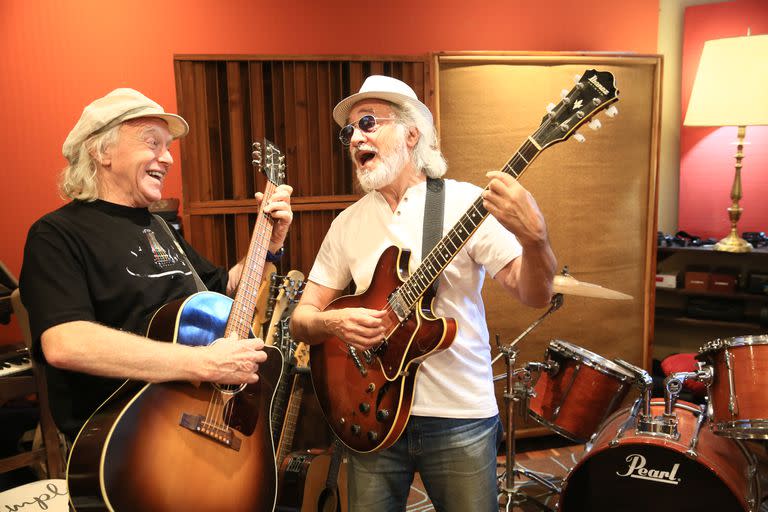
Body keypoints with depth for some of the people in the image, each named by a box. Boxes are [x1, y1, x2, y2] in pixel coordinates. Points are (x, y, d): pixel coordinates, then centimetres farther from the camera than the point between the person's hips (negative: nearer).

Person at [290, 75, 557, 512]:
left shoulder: (466, 203, -8)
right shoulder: (348, 222, 3)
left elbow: (535, 296, -15)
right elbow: (302, 318, 5)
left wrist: (533, 238, -35)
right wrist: (333, 322, -17)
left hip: (461, 416, -3)